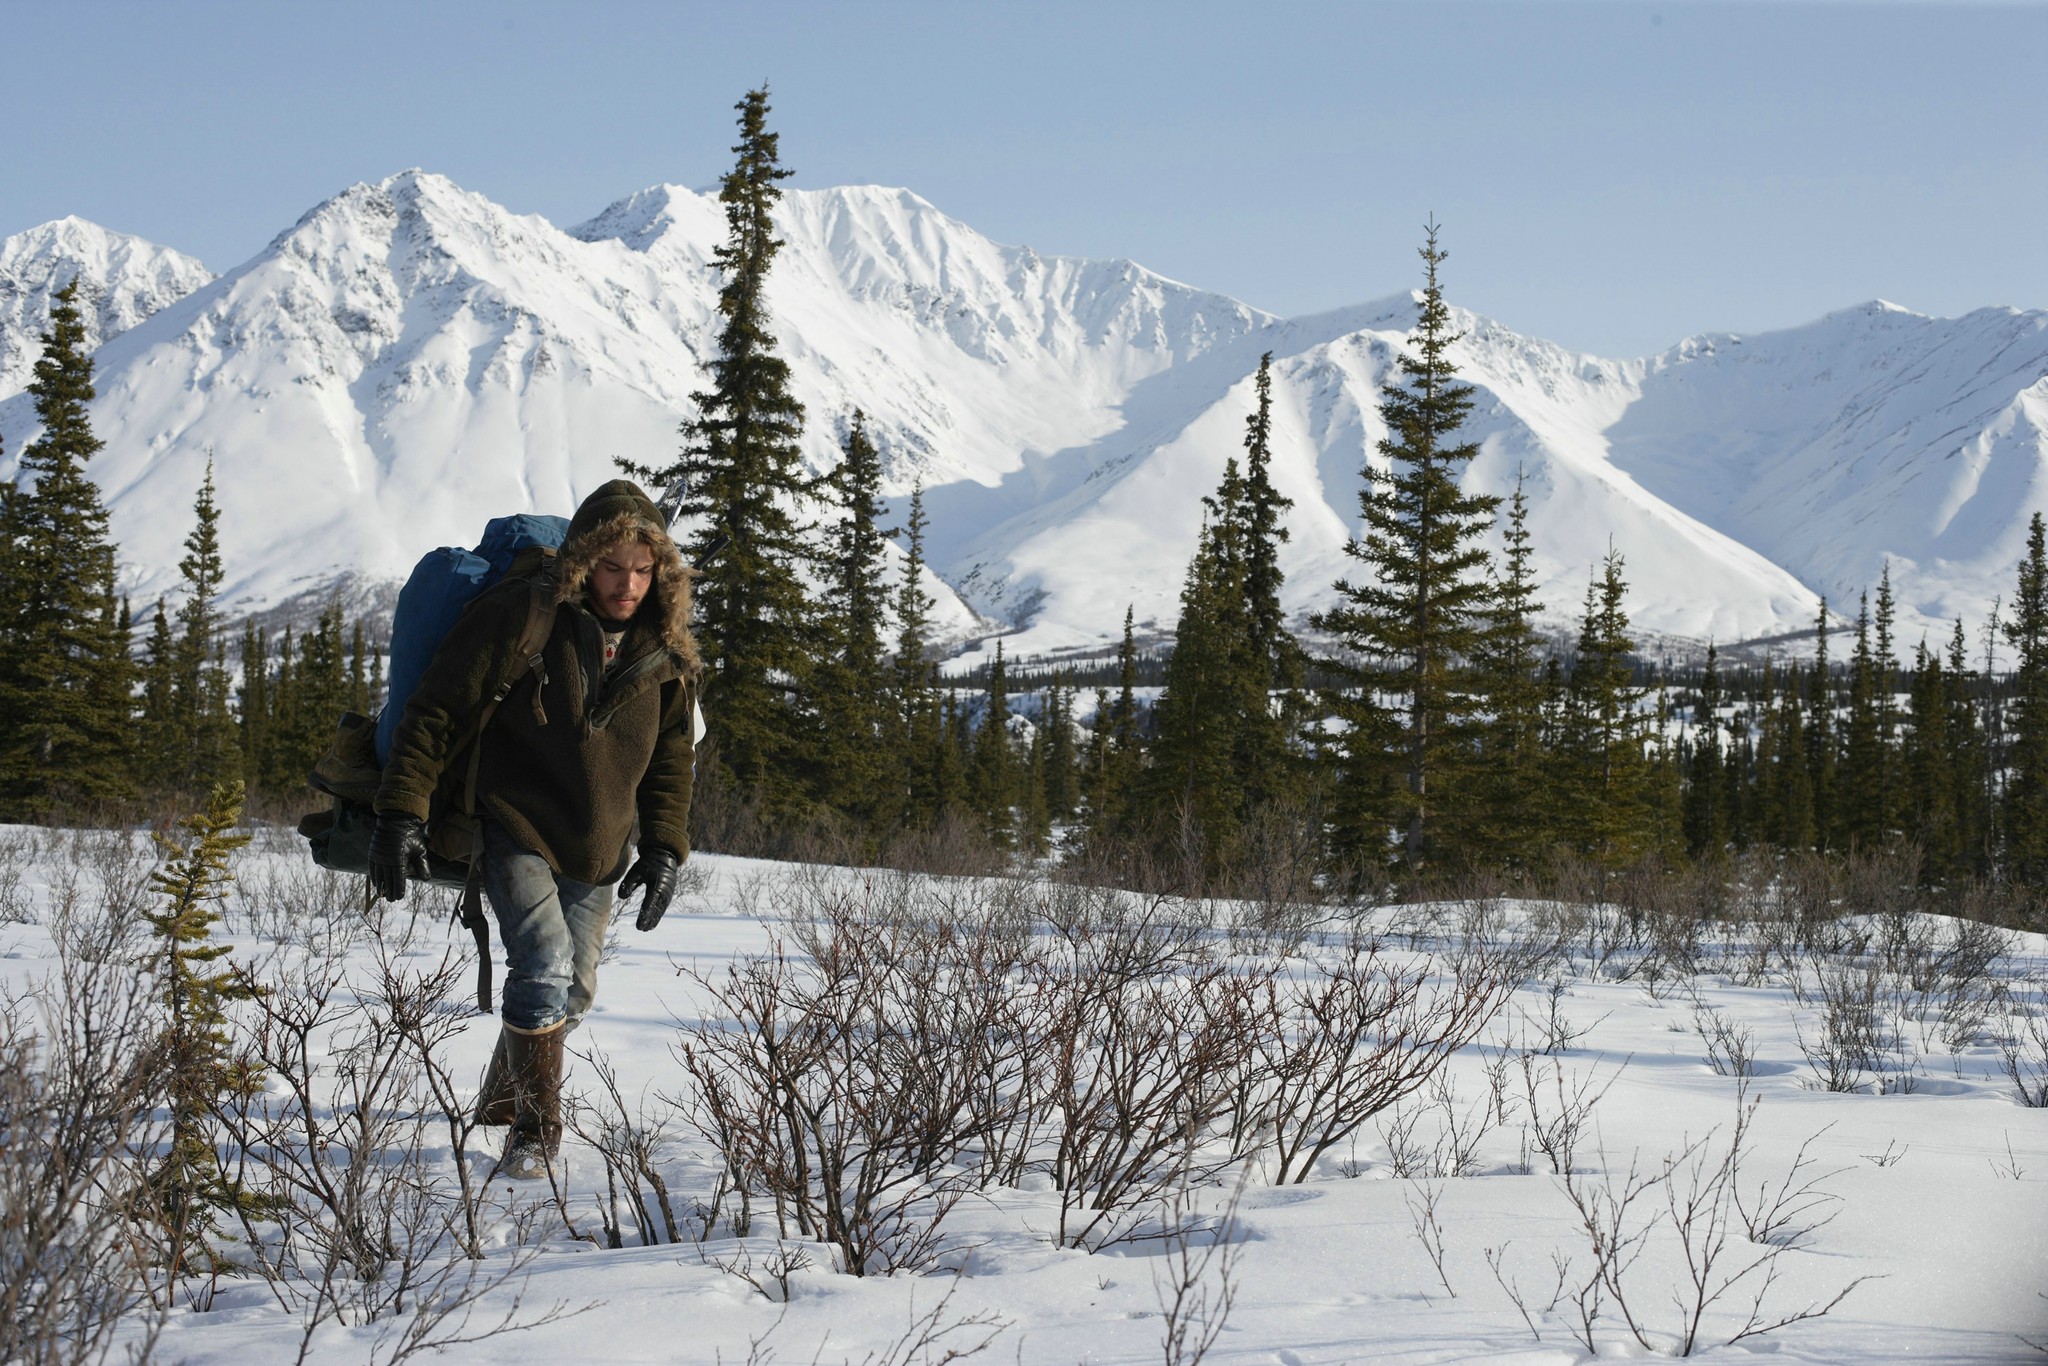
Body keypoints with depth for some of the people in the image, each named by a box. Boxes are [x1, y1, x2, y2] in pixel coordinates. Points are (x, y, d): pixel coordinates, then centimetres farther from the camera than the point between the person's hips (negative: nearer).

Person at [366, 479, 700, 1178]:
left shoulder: (666, 652, -2)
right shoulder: (517, 618, -18)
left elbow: (672, 755, 11)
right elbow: (436, 712, -14)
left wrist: (664, 848, 1)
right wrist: (401, 812, -20)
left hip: (597, 850, 5)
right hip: (514, 831, -5)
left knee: (574, 989, 12)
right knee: (545, 964, -22)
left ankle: (501, 1100, 39)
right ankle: (535, 1131, -7)